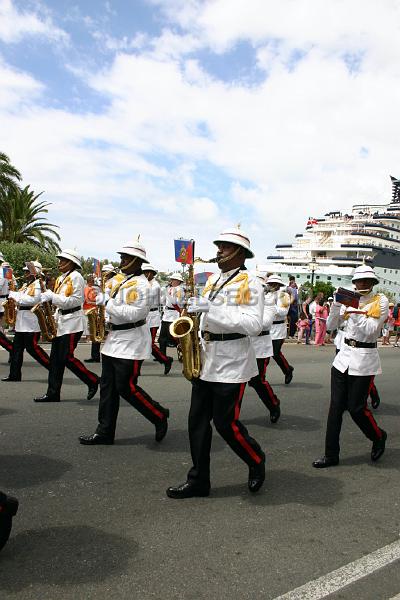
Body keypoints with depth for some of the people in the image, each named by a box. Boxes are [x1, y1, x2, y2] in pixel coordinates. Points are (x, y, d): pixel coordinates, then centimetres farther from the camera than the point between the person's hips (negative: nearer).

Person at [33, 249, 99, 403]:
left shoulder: (76, 277, -10)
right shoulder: (61, 278, 17)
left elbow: (75, 300, -18)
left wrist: (52, 296, -19)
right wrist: (46, 296, 3)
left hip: (72, 322, -9)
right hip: (61, 322, 9)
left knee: (66, 357, -10)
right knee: (55, 358, 6)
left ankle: (92, 380, 7)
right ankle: (53, 393, 10)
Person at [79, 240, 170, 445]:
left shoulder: (140, 284, -15)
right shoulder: (124, 281, 15)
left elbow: (135, 313, -25)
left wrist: (109, 305, -18)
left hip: (130, 343, -10)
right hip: (115, 340, 10)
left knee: (126, 387, -4)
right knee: (108, 387, 9)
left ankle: (159, 416, 15)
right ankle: (105, 432, 16)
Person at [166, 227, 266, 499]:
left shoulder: (249, 283, -9)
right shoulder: (213, 280, 15)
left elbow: (254, 325, -20)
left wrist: (212, 308, -25)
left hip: (232, 365, -7)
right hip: (205, 362, 7)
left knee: (225, 423, -1)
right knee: (197, 421, 7)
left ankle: (257, 461, 26)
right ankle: (198, 481, 18)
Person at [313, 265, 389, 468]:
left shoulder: (380, 301, -4)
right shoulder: (350, 299, 7)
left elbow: (371, 331, -15)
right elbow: (331, 326, 4)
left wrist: (354, 309, -19)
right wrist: (337, 304, -9)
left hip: (363, 360, -4)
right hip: (344, 355, 4)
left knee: (356, 408, 0)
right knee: (336, 407, 3)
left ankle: (379, 438, 30)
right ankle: (331, 455, 11)